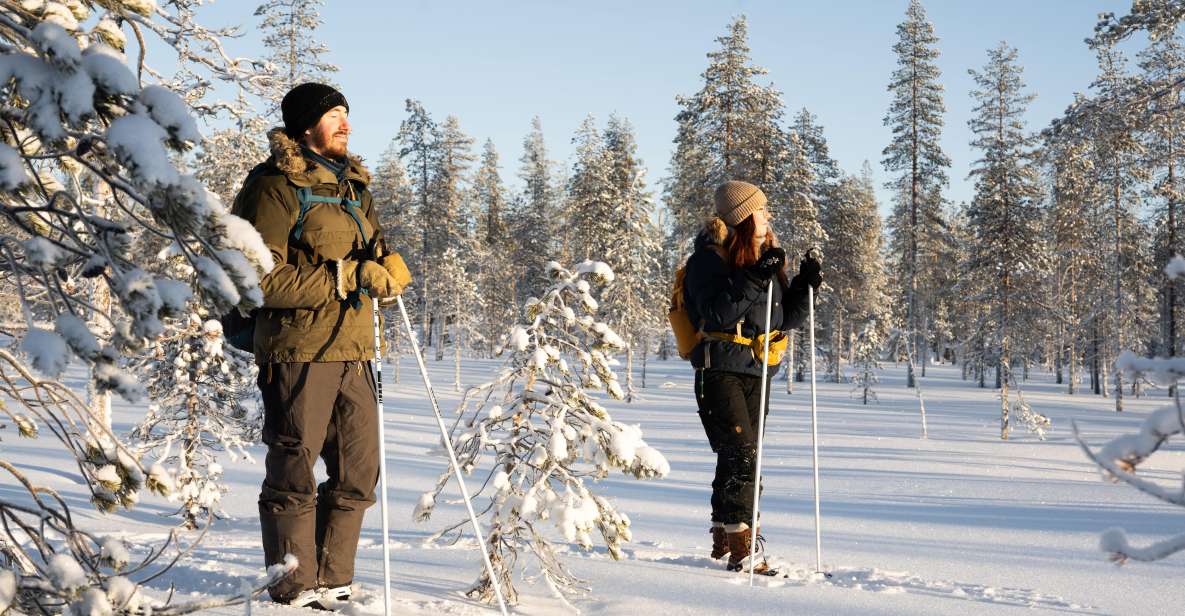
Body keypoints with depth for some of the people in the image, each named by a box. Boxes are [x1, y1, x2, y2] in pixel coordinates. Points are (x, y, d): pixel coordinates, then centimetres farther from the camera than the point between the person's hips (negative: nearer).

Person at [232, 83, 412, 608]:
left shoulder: (354, 186, 17)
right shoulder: (278, 187, -7)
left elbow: (388, 268, 17)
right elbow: (263, 279, -15)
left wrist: (384, 272, -8)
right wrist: (346, 277, -17)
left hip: (353, 352, 8)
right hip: (299, 351, -7)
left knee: (358, 477, 11)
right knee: (294, 476, 1)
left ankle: (333, 582, 24)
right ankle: (294, 589, 11)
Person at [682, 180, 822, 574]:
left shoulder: (767, 257, 14)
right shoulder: (709, 259, -8)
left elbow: (786, 319, 14)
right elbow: (716, 313, -23)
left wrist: (804, 286, -2)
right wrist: (755, 279, -27)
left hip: (757, 375, 7)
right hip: (720, 371, -7)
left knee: (741, 460, 11)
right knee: (741, 456, -15)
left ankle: (724, 539, 21)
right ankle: (743, 548, -15)